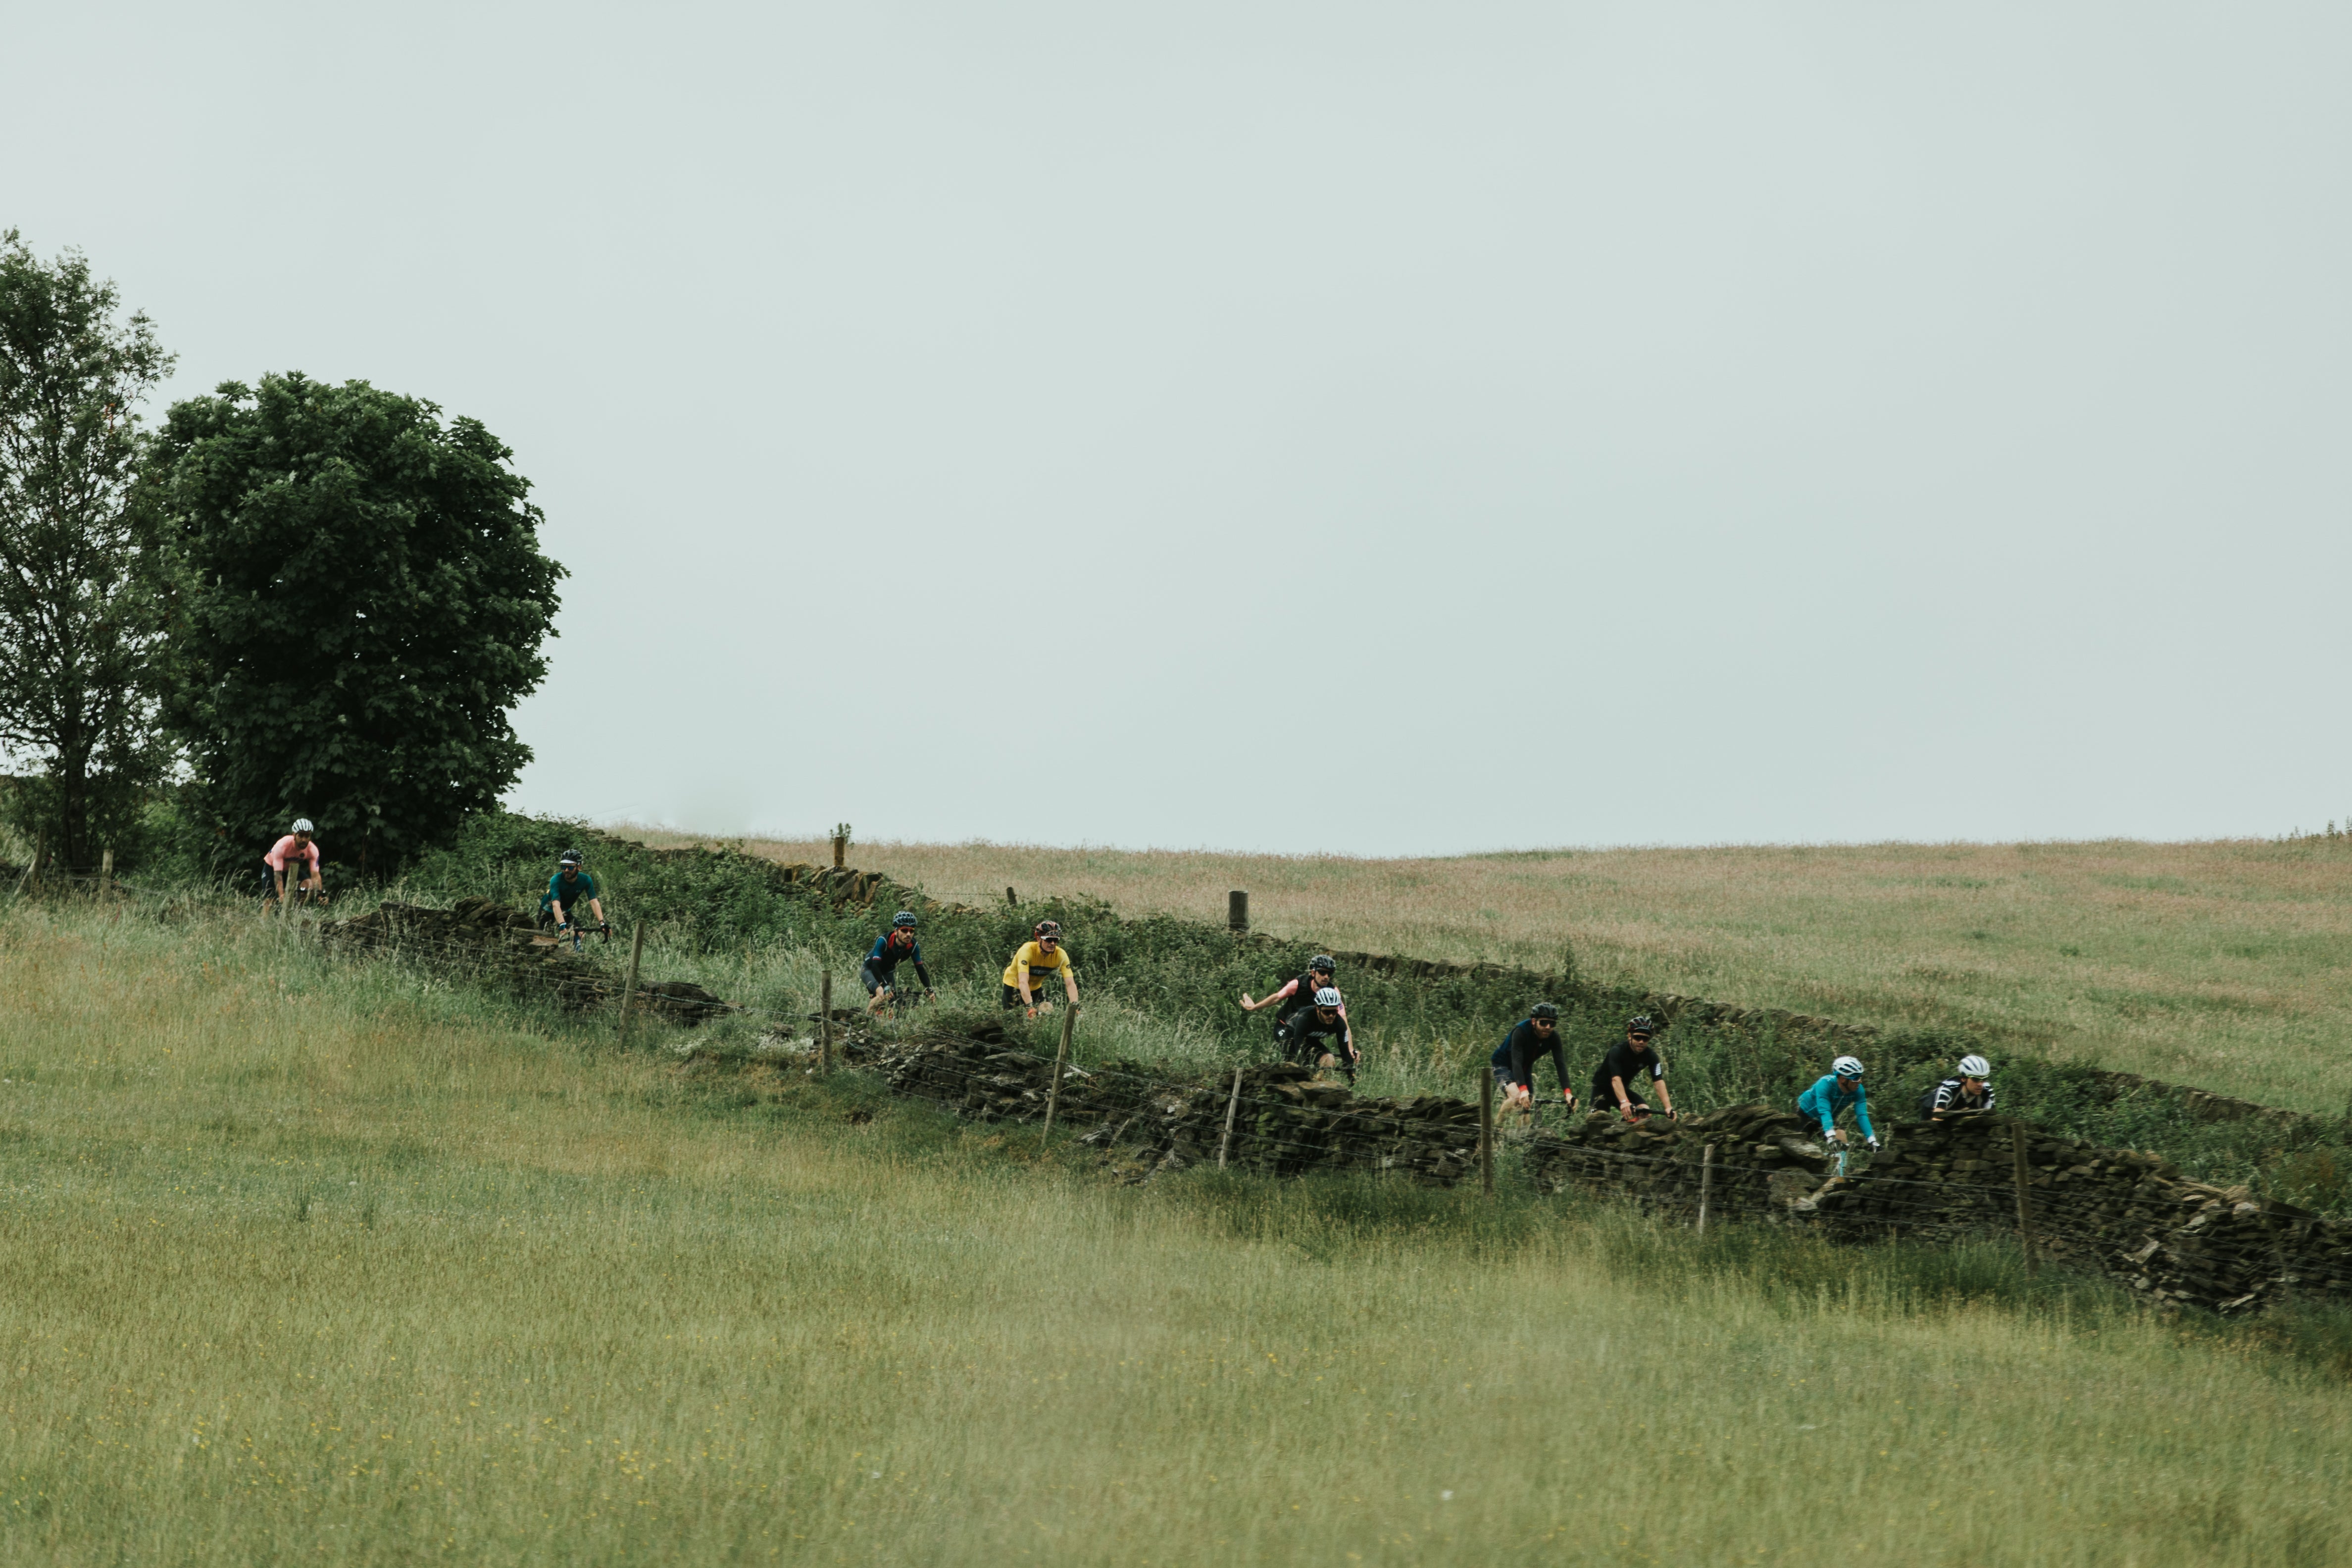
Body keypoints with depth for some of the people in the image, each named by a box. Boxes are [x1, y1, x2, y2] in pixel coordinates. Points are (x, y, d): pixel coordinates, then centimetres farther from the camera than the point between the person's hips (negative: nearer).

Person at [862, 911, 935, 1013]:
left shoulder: (913, 946, -23)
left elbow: (920, 969, -20)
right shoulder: (883, 941, -36)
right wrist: (885, 987, -55)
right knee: (883, 995, -31)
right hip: (869, 969, -5)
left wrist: (929, 989, -36)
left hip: (888, 973, 5)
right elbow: (875, 966, -42)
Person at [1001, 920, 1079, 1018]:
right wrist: (1030, 1006, -56)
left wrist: (1075, 1006, -45)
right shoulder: (1027, 951, -36)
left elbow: (1070, 983, -29)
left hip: (1035, 987, 3)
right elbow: (1023, 982, -45)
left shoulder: (1061, 955, -25)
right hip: (1014, 985, -3)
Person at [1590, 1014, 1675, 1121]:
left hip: (1624, 1090, 4)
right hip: (1602, 1088, -4)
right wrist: (1624, 1102, -58)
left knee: (1645, 1112, -19)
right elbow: (1616, 1080, -41)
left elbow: (1659, 1082, -25)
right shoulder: (1617, 1051, -28)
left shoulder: (1651, 1057, -16)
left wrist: (1668, 1108, -40)